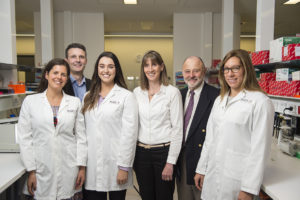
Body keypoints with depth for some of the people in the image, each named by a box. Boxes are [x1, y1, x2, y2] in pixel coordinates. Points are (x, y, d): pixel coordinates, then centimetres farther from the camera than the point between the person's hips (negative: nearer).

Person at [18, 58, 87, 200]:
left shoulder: (75, 102, 4)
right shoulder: (30, 101, 2)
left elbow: (81, 136, 4)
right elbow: (24, 138, 0)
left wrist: (82, 167, -1)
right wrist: (31, 171, -3)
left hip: (69, 171, 1)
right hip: (42, 170, 0)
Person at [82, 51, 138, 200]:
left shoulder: (126, 96, -5)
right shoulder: (89, 97, 11)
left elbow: (129, 133, -9)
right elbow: (84, 130, 10)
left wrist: (124, 167, -11)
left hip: (114, 164, -3)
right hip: (92, 165, 4)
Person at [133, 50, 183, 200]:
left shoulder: (172, 92, -6)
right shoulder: (137, 92, 5)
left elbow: (177, 129, -8)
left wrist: (170, 162, -10)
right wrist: (132, 154, 8)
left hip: (163, 152, -3)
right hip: (141, 152, 4)